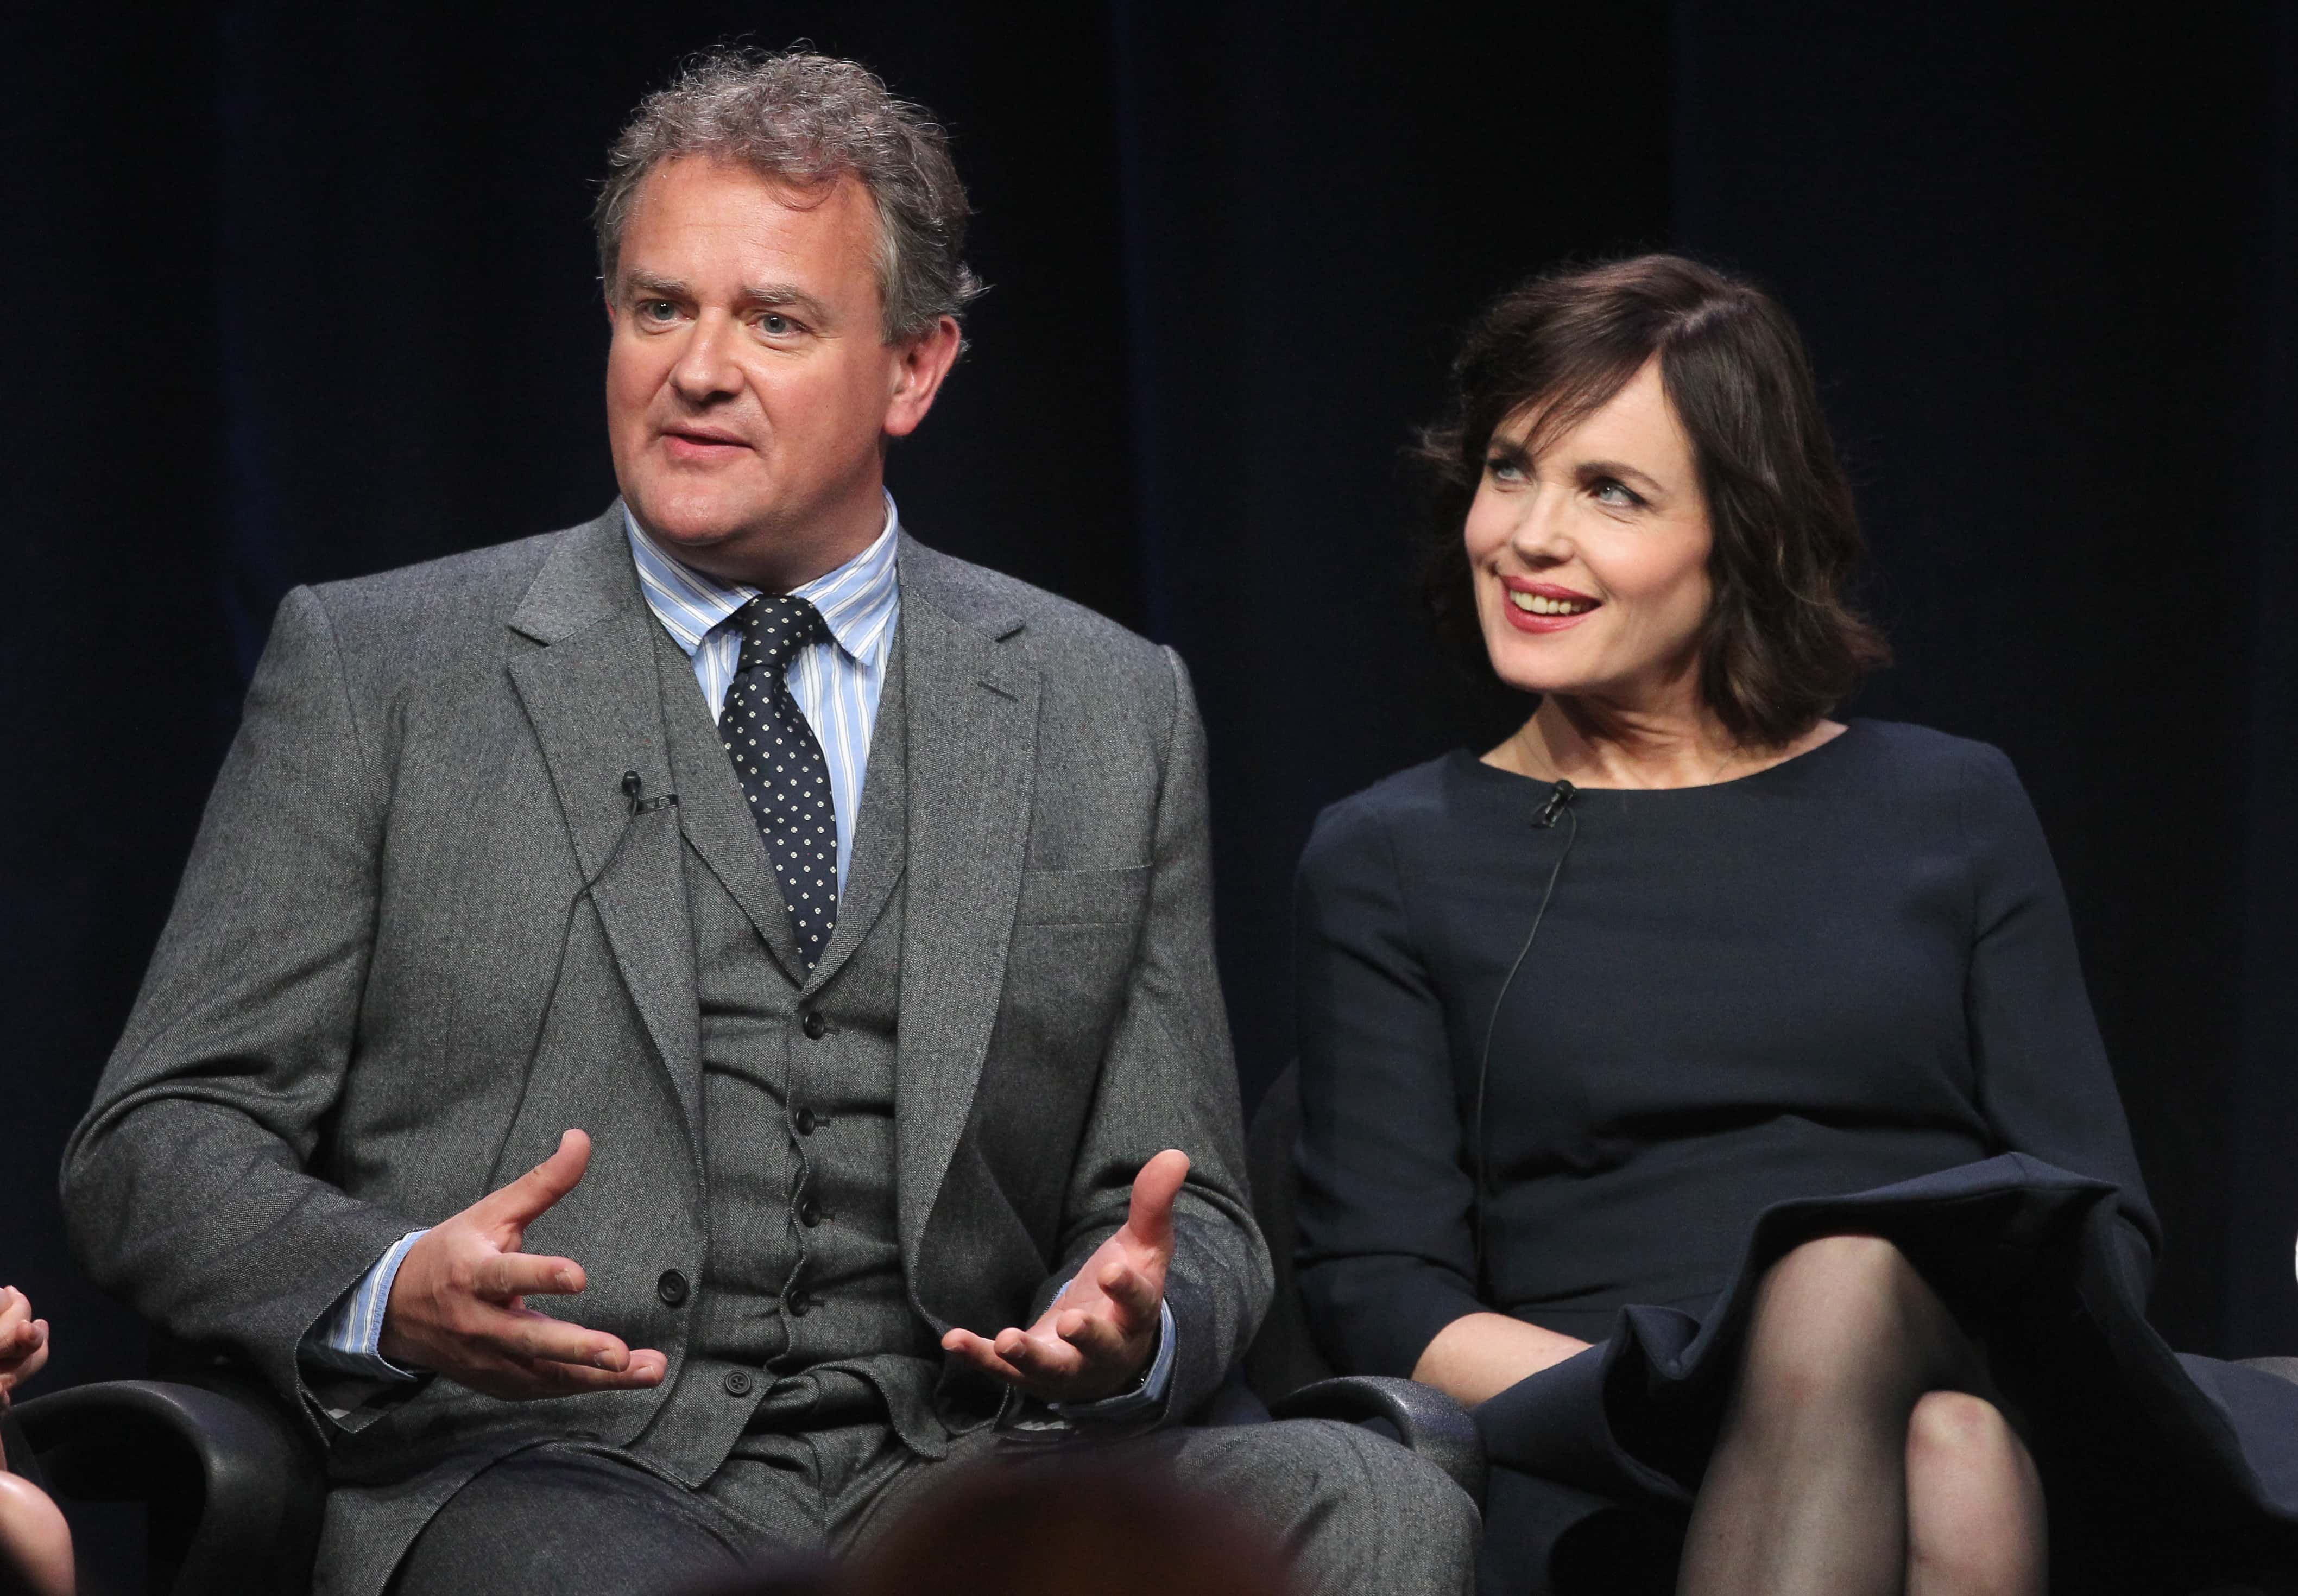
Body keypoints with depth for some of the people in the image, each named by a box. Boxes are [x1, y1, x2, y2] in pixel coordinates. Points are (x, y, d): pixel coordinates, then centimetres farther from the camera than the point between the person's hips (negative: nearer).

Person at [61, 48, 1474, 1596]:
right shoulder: (376, 668, 8)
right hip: (536, 1470, -3)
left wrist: (1129, 1327, -9)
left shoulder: (1112, 712, 15)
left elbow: (1194, 1231, 16)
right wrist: (391, 1295, -17)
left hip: (942, 1466, 3)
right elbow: (158, 1144, 5)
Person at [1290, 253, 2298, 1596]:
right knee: (1940, 1451, -37)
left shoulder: (1950, 812, 18)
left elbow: (2104, 1213, 12)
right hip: (1618, 1478, -1)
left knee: (1842, 1279, -37)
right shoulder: (1392, 859, 17)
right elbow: (1380, 1288, 7)